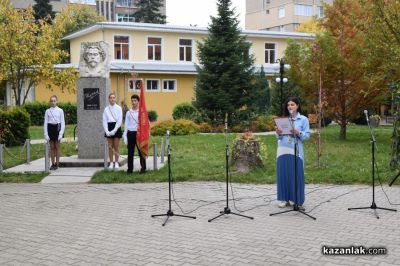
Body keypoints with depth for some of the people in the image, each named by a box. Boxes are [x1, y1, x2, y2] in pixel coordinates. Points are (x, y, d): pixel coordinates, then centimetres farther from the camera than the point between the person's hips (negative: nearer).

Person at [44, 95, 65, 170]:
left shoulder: (60, 111, 0)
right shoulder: (47, 111, 4)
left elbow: (63, 122, -1)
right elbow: (45, 123, 3)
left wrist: (61, 133, -9)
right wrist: (46, 134, -4)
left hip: (57, 128, -1)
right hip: (50, 128, 2)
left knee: (57, 147, 2)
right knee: (52, 147, 5)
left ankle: (57, 163, 9)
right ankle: (53, 163, 11)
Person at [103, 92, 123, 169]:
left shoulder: (119, 108, -2)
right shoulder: (106, 109, 4)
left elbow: (120, 121, -5)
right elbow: (104, 121, 3)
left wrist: (114, 130, -13)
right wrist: (107, 131, -10)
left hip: (116, 128, -2)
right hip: (109, 128, 2)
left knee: (116, 146, 2)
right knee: (110, 147, 6)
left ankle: (116, 163, 9)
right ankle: (111, 163, 12)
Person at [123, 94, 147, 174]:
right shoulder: (128, 112, 7)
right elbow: (126, 125, 10)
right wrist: (125, 136, 7)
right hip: (130, 133, 2)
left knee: (141, 151, 3)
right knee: (130, 152, 6)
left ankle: (143, 168, 12)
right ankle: (130, 169, 13)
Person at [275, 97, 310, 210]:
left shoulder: (303, 119, 3)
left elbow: (307, 135, -4)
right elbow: (279, 137, 11)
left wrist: (298, 133, -21)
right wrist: (278, 133, -11)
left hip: (296, 151, -3)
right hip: (283, 150, 3)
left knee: (297, 175, -3)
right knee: (283, 175, 4)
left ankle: (298, 201, 3)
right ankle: (285, 199, 12)